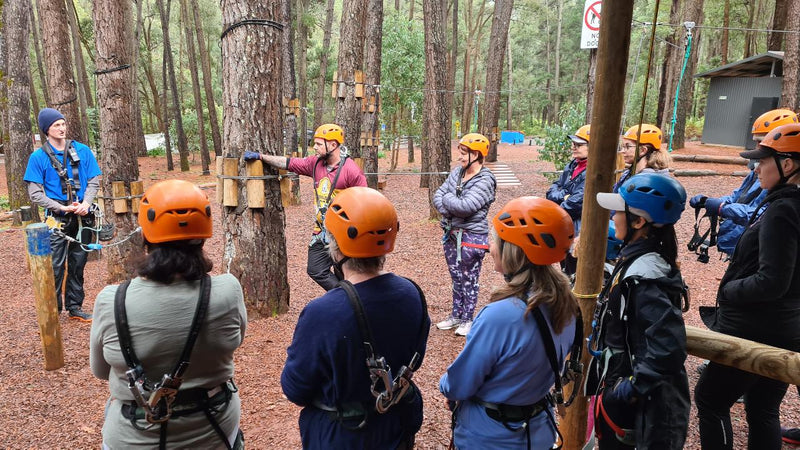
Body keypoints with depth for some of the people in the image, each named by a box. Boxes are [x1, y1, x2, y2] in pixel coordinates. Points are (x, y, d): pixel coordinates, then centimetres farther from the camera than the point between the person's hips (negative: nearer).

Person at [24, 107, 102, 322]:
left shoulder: (82, 151, 3)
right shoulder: (38, 157, -3)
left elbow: (94, 181, 5)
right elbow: (35, 194, -4)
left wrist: (86, 203, -12)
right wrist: (63, 208, -15)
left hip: (81, 217, 3)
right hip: (57, 219, -3)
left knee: (78, 264, 11)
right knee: (55, 267, -4)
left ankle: (75, 307, 23)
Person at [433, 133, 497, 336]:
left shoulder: (485, 180, -16)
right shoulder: (457, 172, 6)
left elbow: (465, 207, -26)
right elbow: (438, 195, 3)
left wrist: (446, 198, -11)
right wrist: (448, 212, -14)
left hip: (472, 237, -7)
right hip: (451, 234, 7)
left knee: (469, 280, 6)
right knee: (456, 278, 18)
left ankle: (467, 319, 21)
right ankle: (456, 315, 33)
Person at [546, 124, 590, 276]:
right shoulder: (572, 166, 10)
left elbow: (577, 202, -21)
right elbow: (551, 192, 7)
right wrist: (564, 197, -14)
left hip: (577, 232, -8)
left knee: (574, 274, 2)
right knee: (565, 271, 21)